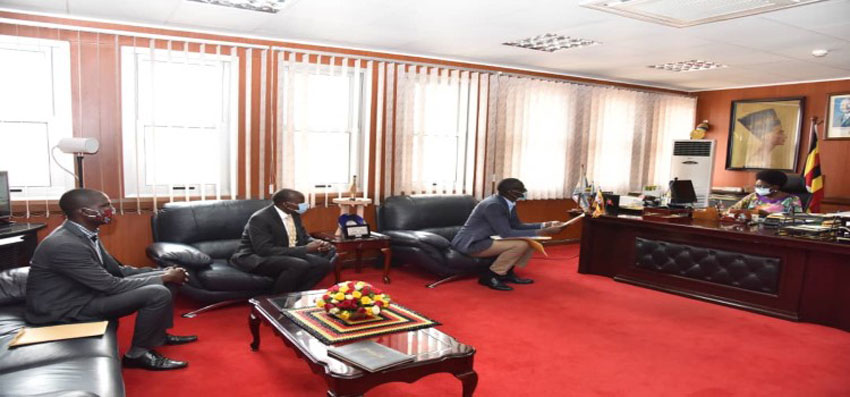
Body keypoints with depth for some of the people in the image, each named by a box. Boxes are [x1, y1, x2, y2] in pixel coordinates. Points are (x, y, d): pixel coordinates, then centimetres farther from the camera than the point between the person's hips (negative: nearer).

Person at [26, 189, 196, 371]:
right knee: (158, 293, -22)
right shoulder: (65, 245, -28)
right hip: (66, 309, -9)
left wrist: (163, 273, -2)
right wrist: (165, 278, -16)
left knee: (158, 282, 8)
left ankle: (159, 334, 21)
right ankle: (138, 354, -4)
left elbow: (117, 270, 10)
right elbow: (111, 286, -25)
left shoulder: (86, 233, 2)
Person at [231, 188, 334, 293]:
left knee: (323, 263, -14)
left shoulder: (294, 214, 1)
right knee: (300, 265, -33)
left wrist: (318, 244, -12)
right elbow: (265, 250, -30)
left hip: (286, 256, 8)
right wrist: (305, 249, -31)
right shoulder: (260, 218, -22)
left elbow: (304, 237, 14)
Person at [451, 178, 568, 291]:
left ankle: (507, 272, 7)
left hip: (487, 239, 10)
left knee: (532, 240, 4)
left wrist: (545, 225, -1)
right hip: (471, 243, -10)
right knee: (521, 244, -25)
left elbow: (516, 226, 10)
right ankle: (490, 276, -12)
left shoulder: (508, 203, 2)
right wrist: (543, 232, -28)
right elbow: (507, 234, -29)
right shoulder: (493, 205, -25)